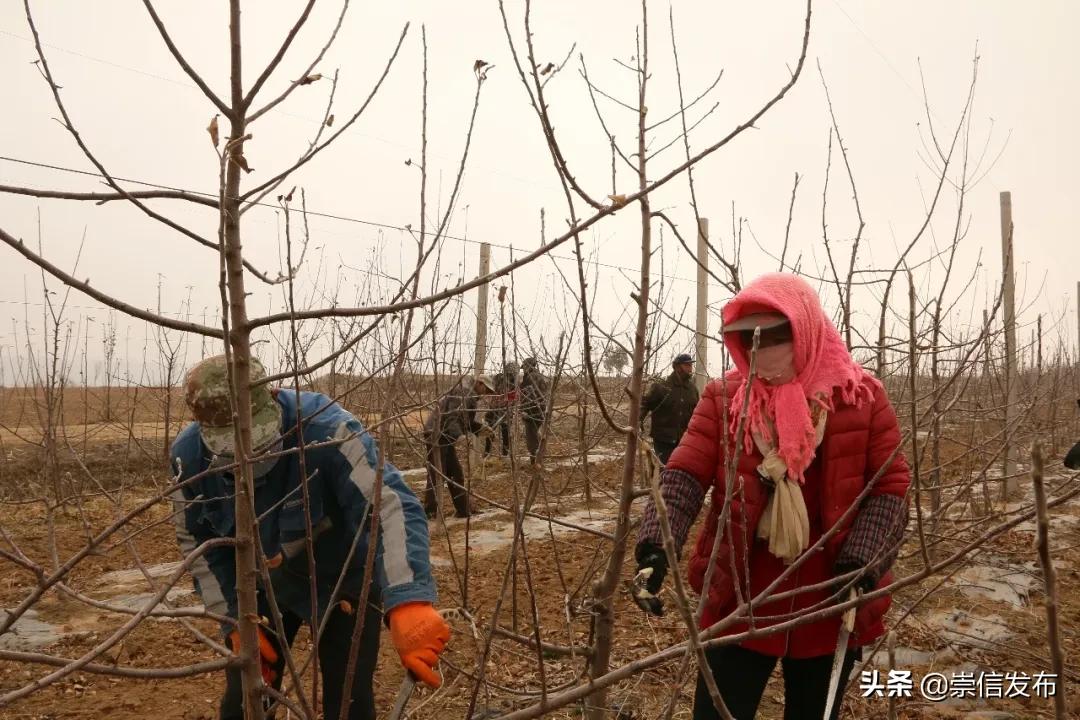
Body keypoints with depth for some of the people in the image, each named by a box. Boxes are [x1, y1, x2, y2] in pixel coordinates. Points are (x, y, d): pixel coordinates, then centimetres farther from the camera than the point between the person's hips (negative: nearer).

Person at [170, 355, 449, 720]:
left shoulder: (324, 426, -37)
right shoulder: (189, 456, -20)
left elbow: (393, 506, -45)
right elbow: (198, 542, -4)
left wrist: (408, 602, -58)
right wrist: (235, 619, -9)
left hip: (343, 577, -3)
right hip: (263, 584, 4)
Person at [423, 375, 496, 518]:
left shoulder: (470, 395, 20)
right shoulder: (464, 392, -12)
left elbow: (466, 420, 23)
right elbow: (452, 414, -25)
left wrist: (481, 428, 8)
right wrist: (458, 434, -36)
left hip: (445, 436, 11)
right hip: (437, 435, -11)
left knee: (456, 474, 15)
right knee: (436, 475, -9)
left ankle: (463, 510, 22)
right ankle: (429, 511, -4)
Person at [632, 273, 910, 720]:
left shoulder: (862, 397, -4)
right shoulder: (722, 398, -2)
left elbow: (889, 487, -3)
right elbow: (684, 474, -12)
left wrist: (861, 562, -18)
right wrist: (655, 545, -29)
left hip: (830, 607, 0)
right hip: (739, 603, 0)